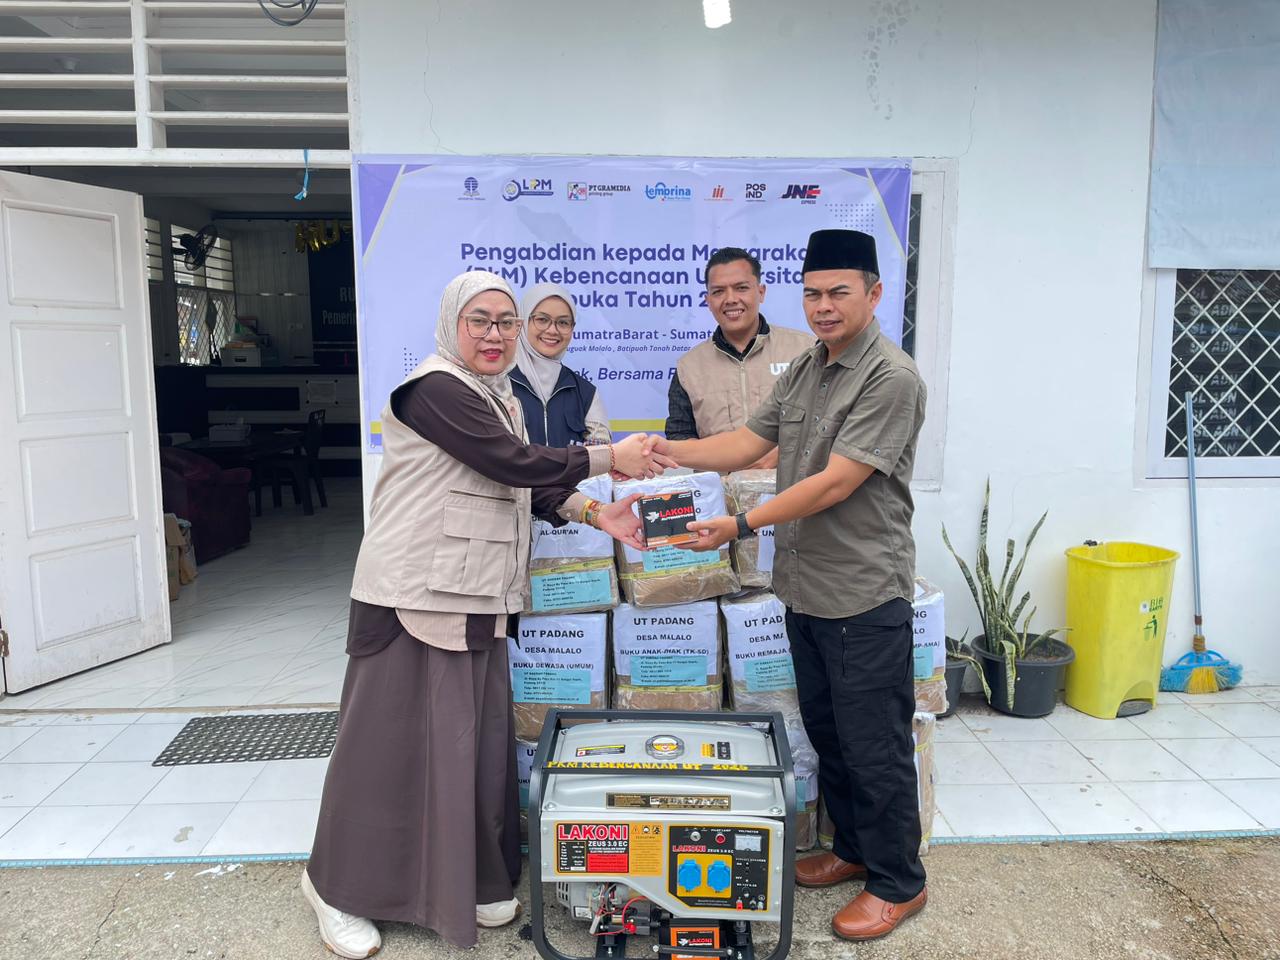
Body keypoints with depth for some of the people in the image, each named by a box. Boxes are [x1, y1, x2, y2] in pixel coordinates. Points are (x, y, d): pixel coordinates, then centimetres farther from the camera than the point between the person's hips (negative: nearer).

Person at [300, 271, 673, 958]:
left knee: (477, 738, 11)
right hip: (414, 594, -8)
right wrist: (611, 457, -10)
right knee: (391, 738, 2)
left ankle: (469, 882, 28)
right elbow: (516, 465, -19)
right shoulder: (434, 388, -12)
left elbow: (528, 489, 16)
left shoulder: (501, 400, 17)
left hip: (477, 601, 8)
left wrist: (594, 513, 3)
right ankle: (337, 884, 22)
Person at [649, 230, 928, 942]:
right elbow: (747, 445, 10)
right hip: (806, 588, 8)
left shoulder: (892, 379, -17)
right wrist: (665, 451, -3)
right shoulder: (804, 371, 10)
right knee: (826, 731, 20)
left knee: (875, 746, 5)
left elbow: (834, 483, -21)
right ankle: (854, 850, 39)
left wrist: (742, 525, -20)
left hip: (865, 595, -8)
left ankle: (899, 883, 24)